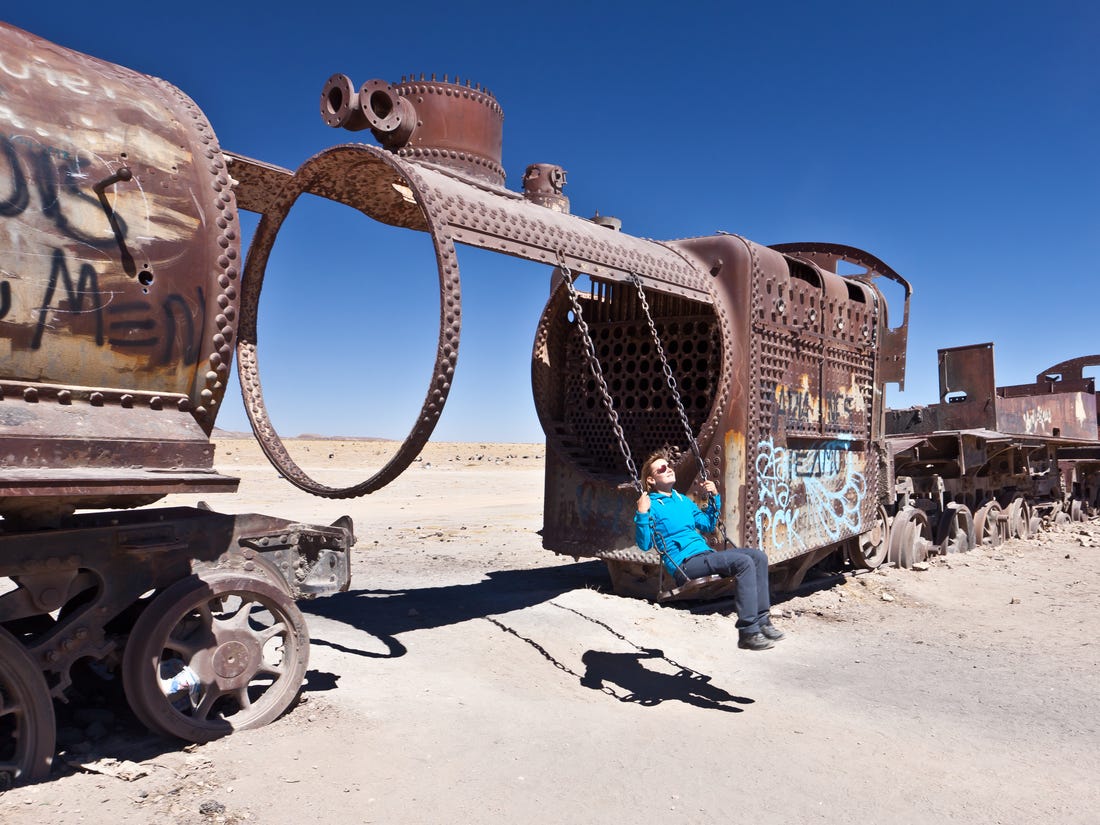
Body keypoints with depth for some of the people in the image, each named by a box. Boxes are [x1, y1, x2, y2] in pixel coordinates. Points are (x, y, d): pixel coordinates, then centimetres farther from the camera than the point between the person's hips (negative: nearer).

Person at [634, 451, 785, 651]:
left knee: (758, 556, -7)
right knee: (744, 562, -25)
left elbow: (708, 525, 33)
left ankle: (762, 619, -4)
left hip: (706, 554, 8)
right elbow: (644, 544, -10)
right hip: (684, 563, -8)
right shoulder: (651, 504, -1)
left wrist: (714, 497, 24)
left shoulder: (682, 499, 23)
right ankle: (748, 632, -25)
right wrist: (642, 514, -22)